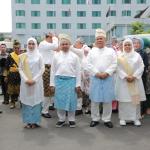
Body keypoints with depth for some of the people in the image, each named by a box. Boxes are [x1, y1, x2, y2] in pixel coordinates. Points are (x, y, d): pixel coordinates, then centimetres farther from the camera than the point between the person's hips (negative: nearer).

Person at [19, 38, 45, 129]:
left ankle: (35, 121, 9)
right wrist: (26, 79, -10)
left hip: (37, 82, -1)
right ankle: (28, 121, 11)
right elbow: (20, 69, 4)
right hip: (25, 82, 1)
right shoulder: (23, 56, 6)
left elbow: (42, 69, -1)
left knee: (36, 101, 1)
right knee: (27, 101, 2)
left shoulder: (39, 56, 2)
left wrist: (34, 79, -10)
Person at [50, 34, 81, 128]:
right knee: (60, 100, 6)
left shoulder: (74, 56, 2)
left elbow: (78, 71, 2)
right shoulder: (56, 56, 6)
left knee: (71, 100, 3)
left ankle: (71, 119, 19)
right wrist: (52, 84, 5)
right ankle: (61, 119, 21)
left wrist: (78, 84, -2)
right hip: (59, 80, 2)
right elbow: (53, 70, 8)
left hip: (71, 80, -1)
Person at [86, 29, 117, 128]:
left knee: (108, 100, 1)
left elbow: (114, 64, 0)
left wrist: (106, 73, -13)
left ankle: (107, 119, 13)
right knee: (95, 99, 2)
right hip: (95, 78, 1)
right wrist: (97, 73, -10)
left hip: (108, 78, 0)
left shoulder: (111, 51, 9)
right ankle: (95, 119, 14)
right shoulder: (92, 52, 11)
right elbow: (89, 65, 1)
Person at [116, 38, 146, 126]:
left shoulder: (137, 55, 6)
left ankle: (136, 118, 11)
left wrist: (134, 76, -12)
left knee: (136, 99, 2)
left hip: (135, 80, 1)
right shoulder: (120, 56, 5)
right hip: (123, 80, -1)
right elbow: (119, 69, -2)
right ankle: (123, 118, 7)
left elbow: (141, 67, 0)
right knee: (124, 100, -1)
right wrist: (126, 76, -14)